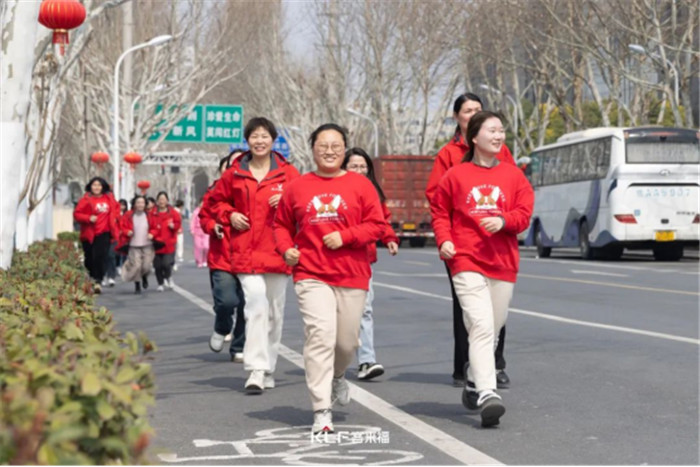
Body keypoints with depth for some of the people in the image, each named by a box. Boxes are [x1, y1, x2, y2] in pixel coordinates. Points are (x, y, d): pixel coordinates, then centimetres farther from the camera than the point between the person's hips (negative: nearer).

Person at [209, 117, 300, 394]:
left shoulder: (287, 173, 5)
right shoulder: (234, 174, 6)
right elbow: (218, 200, 21)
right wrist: (230, 215, 2)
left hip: (277, 252, 1)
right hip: (246, 251, -1)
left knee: (275, 311, 8)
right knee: (256, 304, -18)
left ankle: (268, 371, 21)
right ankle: (256, 370, -19)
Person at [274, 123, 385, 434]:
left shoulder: (360, 185, 4)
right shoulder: (298, 187, 8)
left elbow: (377, 226, 0)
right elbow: (282, 224, 18)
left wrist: (345, 236, -13)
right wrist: (286, 248, -1)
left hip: (352, 276, 1)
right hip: (311, 275, -1)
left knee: (347, 341, 8)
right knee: (320, 335, -15)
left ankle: (337, 376, 45)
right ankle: (322, 411, -13)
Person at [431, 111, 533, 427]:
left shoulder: (513, 175, 9)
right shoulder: (455, 175, 3)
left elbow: (524, 213, 4)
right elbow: (439, 211, 10)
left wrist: (503, 221, -16)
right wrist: (444, 240, -6)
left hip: (504, 264, 4)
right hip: (467, 262, -4)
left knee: (493, 329, 12)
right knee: (481, 327, -17)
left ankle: (474, 384, 33)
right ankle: (487, 395, -23)